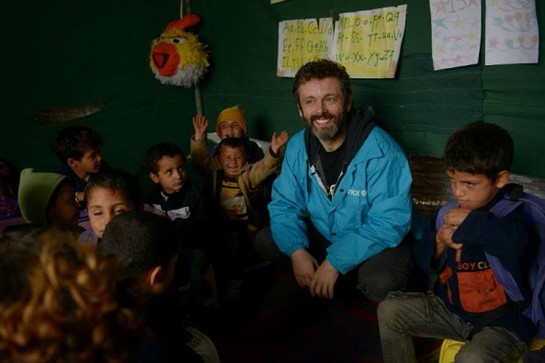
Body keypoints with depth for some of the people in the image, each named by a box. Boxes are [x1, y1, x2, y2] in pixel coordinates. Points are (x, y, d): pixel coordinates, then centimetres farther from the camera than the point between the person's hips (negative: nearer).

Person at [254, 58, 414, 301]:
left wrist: (336, 262, -30)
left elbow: (389, 222, -27)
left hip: (373, 245, -5)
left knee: (380, 283, -34)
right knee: (264, 241, -5)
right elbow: (284, 204, -4)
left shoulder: (381, 152, -25)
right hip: (321, 238, 5)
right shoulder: (297, 147, -6)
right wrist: (296, 250, -22)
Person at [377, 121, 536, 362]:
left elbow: (518, 240, -48)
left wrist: (470, 221, -32)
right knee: (389, 310, 1)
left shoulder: (510, 215, -20)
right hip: (451, 307, 7)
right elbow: (425, 262, 7)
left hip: (501, 323, -6)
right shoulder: (451, 212, -2)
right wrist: (439, 242, -15)